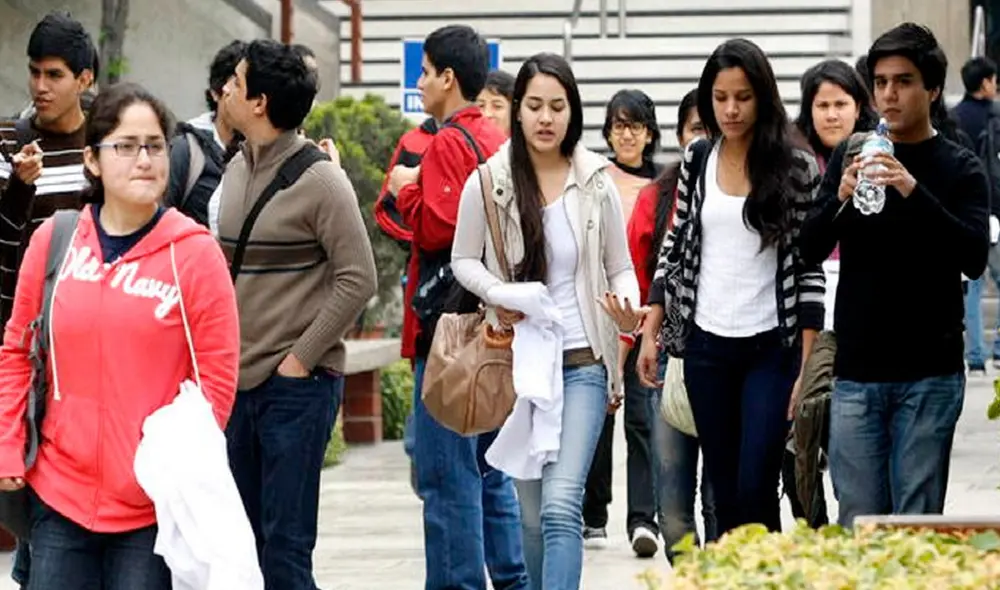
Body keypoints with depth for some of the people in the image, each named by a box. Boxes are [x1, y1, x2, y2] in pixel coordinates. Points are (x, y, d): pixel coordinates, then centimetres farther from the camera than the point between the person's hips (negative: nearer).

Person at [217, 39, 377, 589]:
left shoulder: (319, 180, -11)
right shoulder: (237, 171, 11)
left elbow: (358, 280, -13)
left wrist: (300, 359, -13)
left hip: (297, 384, -7)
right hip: (237, 379, 7)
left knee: (285, 544, -6)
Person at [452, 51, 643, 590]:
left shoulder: (595, 184, -2)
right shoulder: (489, 182, -3)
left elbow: (621, 269, 7)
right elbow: (463, 259, 7)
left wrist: (629, 310, -15)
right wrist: (498, 294, -13)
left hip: (581, 363, -2)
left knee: (561, 506, -16)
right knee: (532, 514, 10)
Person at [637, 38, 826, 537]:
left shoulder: (795, 168, -5)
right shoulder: (697, 160, 5)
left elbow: (810, 267, -5)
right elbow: (675, 247, 12)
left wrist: (807, 363, -9)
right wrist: (650, 334, 7)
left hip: (771, 347, -3)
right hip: (706, 346, 3)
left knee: (755, 489, -10)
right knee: (724, 492, 8)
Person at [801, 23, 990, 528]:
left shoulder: (960, 169, 2)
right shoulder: (850, 157, 10)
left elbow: (975, 258, -12)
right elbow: (810, 250, 4)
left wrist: (915, 193, -26)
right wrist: (840, 199, -16)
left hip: (930, 376, -2)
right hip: (858, 372, 2)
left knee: (918, 520, -3)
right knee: (858, 520, 2)